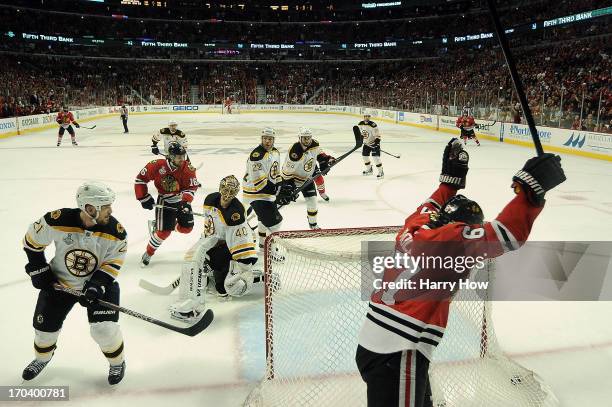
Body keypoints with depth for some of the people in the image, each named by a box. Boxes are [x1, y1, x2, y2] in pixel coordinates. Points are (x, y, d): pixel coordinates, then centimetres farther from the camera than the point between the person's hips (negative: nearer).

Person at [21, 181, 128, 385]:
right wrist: (38, 271, -5)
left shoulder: (115, 231, -24)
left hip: (98, 282, -1)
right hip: (58, 281, 1)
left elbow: (113, 263, -10)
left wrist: (98, 284, -23)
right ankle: (42, 357, 48)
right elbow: (32, 240, -7)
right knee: (45, 326, 12)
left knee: (104, 329, -14)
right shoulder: (57, 221, -26)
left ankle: (117, 362, 17)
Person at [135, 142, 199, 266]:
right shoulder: (157, 166, -20)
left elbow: (191, 187, -12)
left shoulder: (187, 168, -16)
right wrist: (144, 198, -11)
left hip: (182, 199, 4)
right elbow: (140, 179, -9)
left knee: (187, 227, 3)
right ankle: (148, 254, 12)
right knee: (164, 231, -10)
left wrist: (186, 201, -28)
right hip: (164, 201, -3)